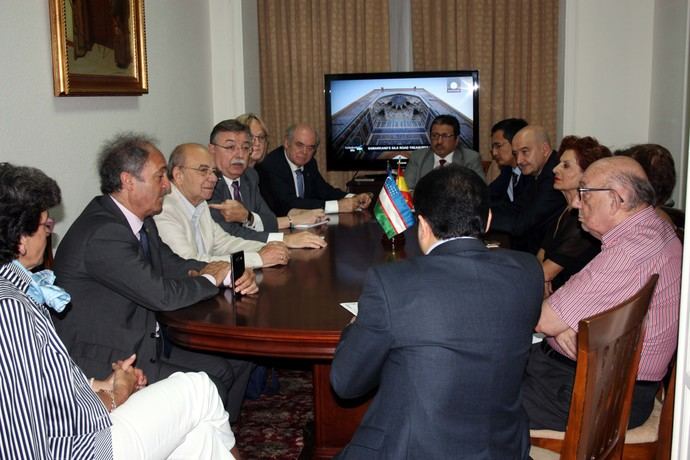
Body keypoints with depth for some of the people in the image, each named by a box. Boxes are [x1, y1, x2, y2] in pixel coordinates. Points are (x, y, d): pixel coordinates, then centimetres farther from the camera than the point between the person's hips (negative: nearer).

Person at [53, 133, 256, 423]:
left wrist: (229, 274, -4)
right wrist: (210, 279, -7)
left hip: (146, 341, 10)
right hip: (104, 363, -10)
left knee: (235, 363, 6)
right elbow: (163, 295, -26)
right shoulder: (103, 233, -25)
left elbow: (172, 264, 14)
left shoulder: (140, 220, 5)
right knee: (208, 388, -21)